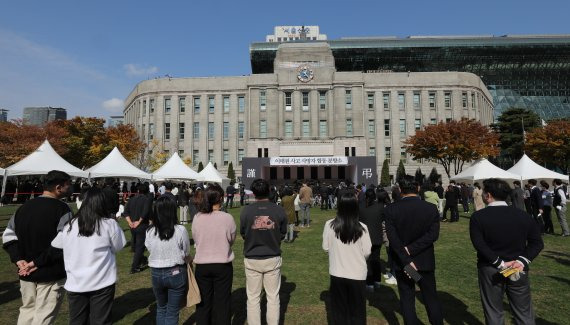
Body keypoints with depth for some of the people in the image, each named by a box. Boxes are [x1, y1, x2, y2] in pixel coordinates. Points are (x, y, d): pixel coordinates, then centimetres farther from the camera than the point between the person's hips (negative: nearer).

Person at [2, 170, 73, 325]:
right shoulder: (61, 209, -16)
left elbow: (8, 235, 10)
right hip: (51, 274, -7)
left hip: (26, 274, 7)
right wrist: (37, 262, -15)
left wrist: (19, 259, 1)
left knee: (27, 310, 23)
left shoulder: (23, 207, 8)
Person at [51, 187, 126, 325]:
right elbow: (116, 248, -1)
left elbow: (55, 245, 9)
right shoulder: (109, 224, -13)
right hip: (102, 282, -2)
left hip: (75, 283, 3)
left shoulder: (68, 226, -6)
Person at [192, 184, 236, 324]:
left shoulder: (197, 218, -10)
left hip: (202, 265, 2)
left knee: (203, 301, 18)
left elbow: (196, 239, 1)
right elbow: (231, 240, -4)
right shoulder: (227, 218, -16)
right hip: (223, 265, -2)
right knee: (222, 302, 13)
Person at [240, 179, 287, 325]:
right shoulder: (279, 210, -10)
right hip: (273, 259, 1)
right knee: (273, 297, 14)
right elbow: (282, 234, 1)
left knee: (253, 298, 14)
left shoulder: (246, 210, -12)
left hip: (252, 259, 0)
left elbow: (243, 233, 0)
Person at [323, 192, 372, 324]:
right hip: (357, 274, -1)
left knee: (339, 309, 19)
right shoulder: (362, 228, -16)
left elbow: (325, 248, -3)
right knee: (357, 311, 18)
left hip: (337, 274, 1)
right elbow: (367, 252, -8)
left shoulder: (329, 225, -13)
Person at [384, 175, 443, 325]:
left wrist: (406, 260, -16)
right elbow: (433, 234, -14)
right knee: (431, 298, 18)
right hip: (425, 262, 1)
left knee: (407, 299, 12)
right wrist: (411, 249, -16)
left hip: (402, 262, -1)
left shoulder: (390, 209, -12)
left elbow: (393, 238, -18)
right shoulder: (431, 208, -7)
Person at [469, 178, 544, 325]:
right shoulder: (523, 215, 0)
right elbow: (537, 242, -3)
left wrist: (500, 263, -15)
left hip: (490, 271, -3)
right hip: (518, 270, 3)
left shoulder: (478, 217, -12)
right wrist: (522, 261, -10)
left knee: (494, 313, 12)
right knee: (524, 313, 18)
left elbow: (479, 245, -20)